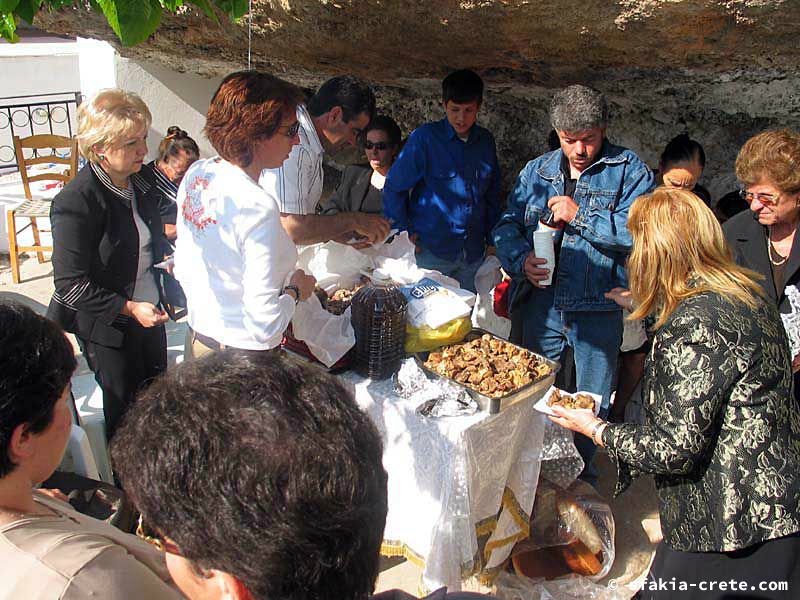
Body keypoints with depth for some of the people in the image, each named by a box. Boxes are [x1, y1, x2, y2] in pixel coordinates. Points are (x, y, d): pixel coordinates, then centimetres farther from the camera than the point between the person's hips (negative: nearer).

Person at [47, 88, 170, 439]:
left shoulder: (138, 184, -2)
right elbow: (70, 285, -23)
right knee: (124, 410, 11)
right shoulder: (75, 202, -26)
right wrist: (128, 308, -24)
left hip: (148, 312, 7)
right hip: (107, 326, -7)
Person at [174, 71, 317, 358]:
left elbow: (183, 268, 9)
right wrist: (294, 291, -8)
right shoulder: (259, 208, -28)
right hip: (243, 350, -8)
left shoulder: (196, 173, -3)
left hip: (197, 337, 8)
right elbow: (265, 324, -27)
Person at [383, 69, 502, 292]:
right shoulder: (425, 137, -7)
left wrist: (493, 240, 12)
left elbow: (492, 195, 16)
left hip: (473, 253, 4)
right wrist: (403, 233, -6)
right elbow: (394, 188, -3)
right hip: (430, 249, -4)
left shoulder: (485, 141, 7)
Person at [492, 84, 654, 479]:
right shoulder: (536, 171, 10)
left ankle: (583, 475, 33)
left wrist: (581, 216, -19)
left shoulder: (629, 171, -3)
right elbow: (506, 226, 7)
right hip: (538, 304, 3)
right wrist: (522, 259, -12)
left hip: (598, 309, -3)